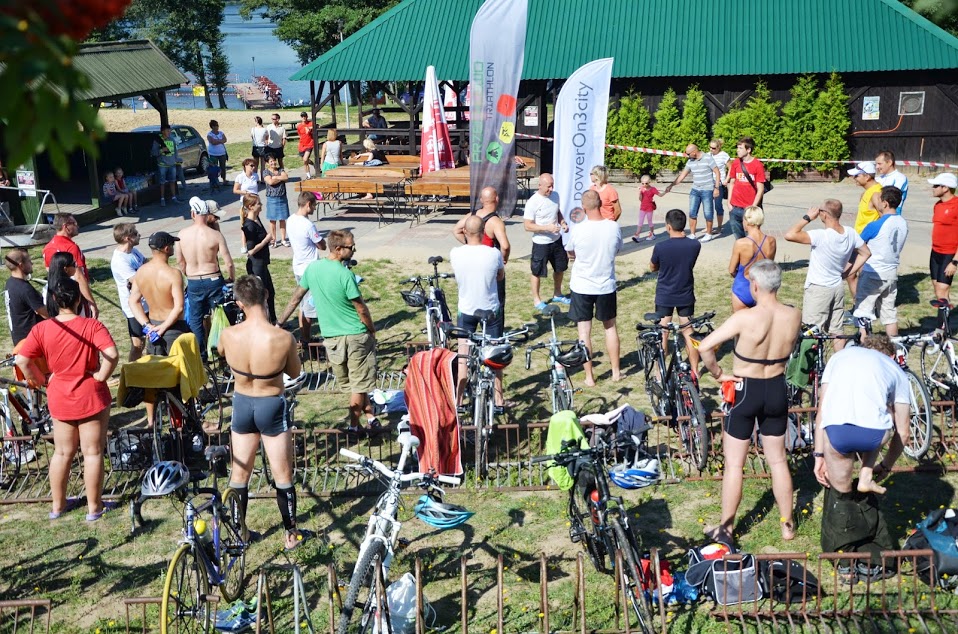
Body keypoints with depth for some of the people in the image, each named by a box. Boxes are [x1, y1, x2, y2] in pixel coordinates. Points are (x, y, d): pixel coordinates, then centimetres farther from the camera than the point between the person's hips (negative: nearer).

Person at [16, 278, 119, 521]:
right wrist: (101, 377, -12)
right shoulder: (92, 326, -15)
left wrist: (42, 381, 2)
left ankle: (57, 505, 29)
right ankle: (94, 507, 14)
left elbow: (22, 361, -12)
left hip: (59, 399, 3)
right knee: (93, 452, 7)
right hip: (91, 396, -3)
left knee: (62, 452, 18)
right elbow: (112, 355, -27)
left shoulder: (41, 329, -6)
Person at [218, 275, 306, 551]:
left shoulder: (228, 335, -18)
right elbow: (295, 372, -6)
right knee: (282, 476, 13)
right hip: (272, 407, -2)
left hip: (241, 405, 3)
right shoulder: (283, 338, -26)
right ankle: (291, 535, 25)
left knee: (239, 474, 19)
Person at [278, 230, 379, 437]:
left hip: (330, 338, 6)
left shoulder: (312, 268, -1)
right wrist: (372, 330, 2)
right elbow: (361, 309, -15)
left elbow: (295, 299, 6)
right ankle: (354, 426, 11)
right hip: (355, 335, -6)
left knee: (350, 383, 19)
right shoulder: (345, 274, -20)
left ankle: (370, 416, 24)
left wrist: (280, 323, 16)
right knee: (359, 384, 8)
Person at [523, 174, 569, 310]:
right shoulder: (533, 202, -21)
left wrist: (563, 223, -5)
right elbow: (527, 226, -20)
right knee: (537, 272, 7)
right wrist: (547, 228, -28)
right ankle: (536, 299, 24)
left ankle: (557, 294, 41)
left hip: (556, 240, 7)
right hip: (541, 243, -7)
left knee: (560, 267, 20)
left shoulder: (555, 195, -2)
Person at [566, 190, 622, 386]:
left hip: (582, 287, -3)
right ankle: (616, 371, 26)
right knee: (610, 327, 19)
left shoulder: (579, 230, -17)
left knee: (584, 331, 6)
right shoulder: (614, 227, -10)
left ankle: (589, 376, 10)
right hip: (606, 286, 3)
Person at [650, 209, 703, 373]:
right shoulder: (695, 245, -11)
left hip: (664, 296, -2)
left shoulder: (660, 247, -19)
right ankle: (694, 369, 21)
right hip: (686, 296, 3)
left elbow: (652, 268, -1)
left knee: (662, 334, 7)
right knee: (689, 333, 14)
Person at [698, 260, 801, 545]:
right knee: (778, 460, 19)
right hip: (777, 391, 4)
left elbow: (704, 347, -26)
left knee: (734, 464, 8)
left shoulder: (745, 318, -22)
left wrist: (718, 373, -12)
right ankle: (787, 525, 29)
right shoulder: (794, 316, -8)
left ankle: (725, 529, 18)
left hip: (745, 392, -4)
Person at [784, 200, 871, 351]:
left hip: (818, 289, -7)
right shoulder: (850, 233, -3)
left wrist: (807, 218, -20)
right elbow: (865, 253, 12)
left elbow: (789, 235, -32)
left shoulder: (821, 236, -25)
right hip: (838, 287, 7)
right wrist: (847, 273, 11)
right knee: (837, 331, 16)